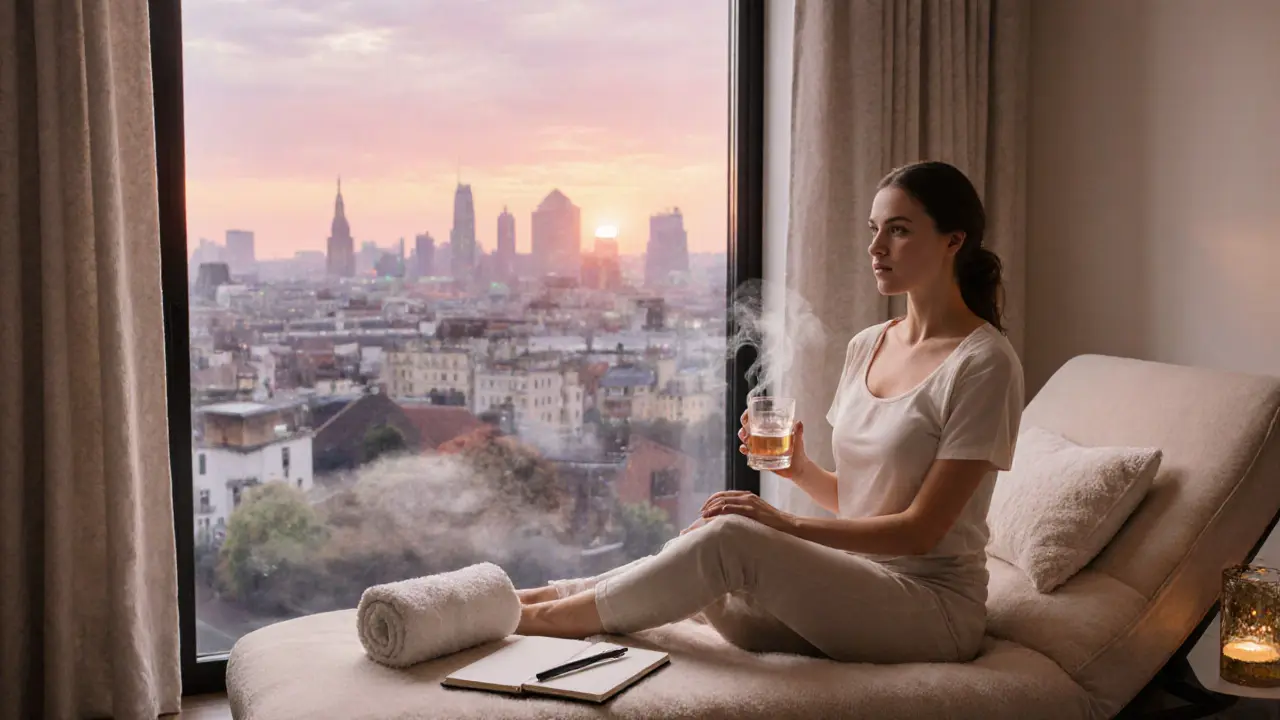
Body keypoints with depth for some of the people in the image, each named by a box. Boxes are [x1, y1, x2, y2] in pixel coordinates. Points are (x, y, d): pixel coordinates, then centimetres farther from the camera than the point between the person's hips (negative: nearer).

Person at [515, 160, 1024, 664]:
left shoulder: (984, 363, -12)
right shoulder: (866, 346, 11)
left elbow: (921, 528, -15)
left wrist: (789, 526, -21)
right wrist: (799, 467, -4)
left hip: (934, 603, -6)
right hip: (855, 581, 6)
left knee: (729, 538, -25)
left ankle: (548, 614, -11)